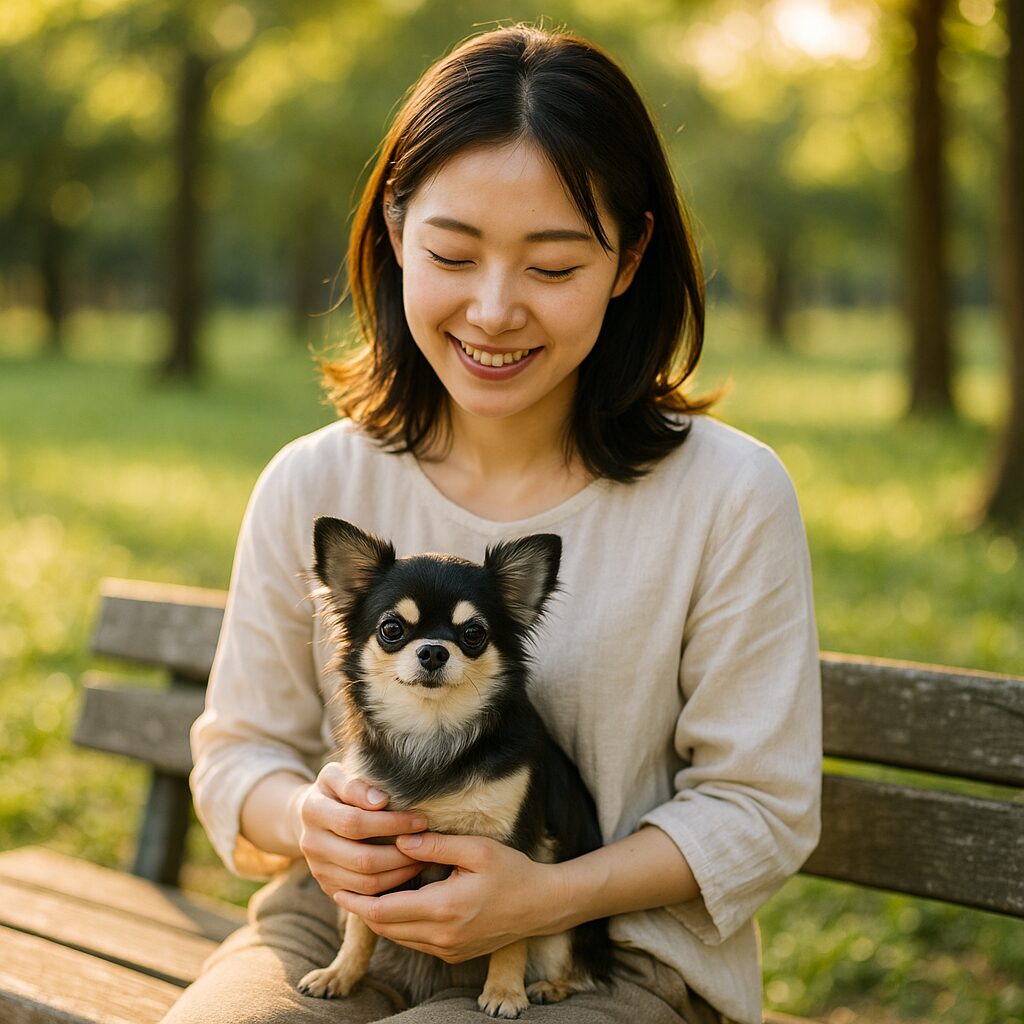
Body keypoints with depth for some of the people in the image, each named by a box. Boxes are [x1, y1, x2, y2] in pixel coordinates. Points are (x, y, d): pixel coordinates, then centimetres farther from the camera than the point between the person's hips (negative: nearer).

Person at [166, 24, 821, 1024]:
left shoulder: (729, 495, -9)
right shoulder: (310, 487, -1)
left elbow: (760, 808, -4)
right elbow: (237, 752, 9)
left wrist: (547, 895, -19)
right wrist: (304, 820, -15)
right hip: (342, 927, 3)